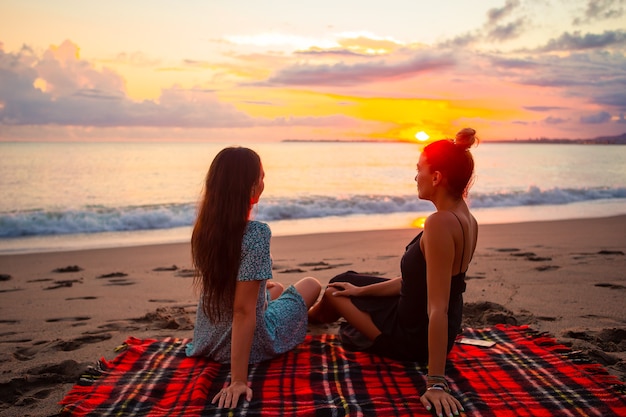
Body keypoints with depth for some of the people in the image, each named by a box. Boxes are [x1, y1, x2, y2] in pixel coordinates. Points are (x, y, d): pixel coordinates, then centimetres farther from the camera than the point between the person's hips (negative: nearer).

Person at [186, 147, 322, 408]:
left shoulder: (205, 226, -8)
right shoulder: (255, 233, -30)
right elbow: (243, 310, -32)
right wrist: (239, 380, -29)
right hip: (249, 343, -6)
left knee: (276, 289, 34)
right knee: (311, 285, 21)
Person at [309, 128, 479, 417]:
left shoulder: (440, 222, -31)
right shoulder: (467, 220, -1)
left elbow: (438, 309, -33)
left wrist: (436, 382, -32)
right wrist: (361, 290, 12)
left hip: (414, 336, -8)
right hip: (424, 328, 8)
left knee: (335, 292, 16)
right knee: (345, 283, 24)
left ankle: (301, 319, 51)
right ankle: (308, 318, 55)